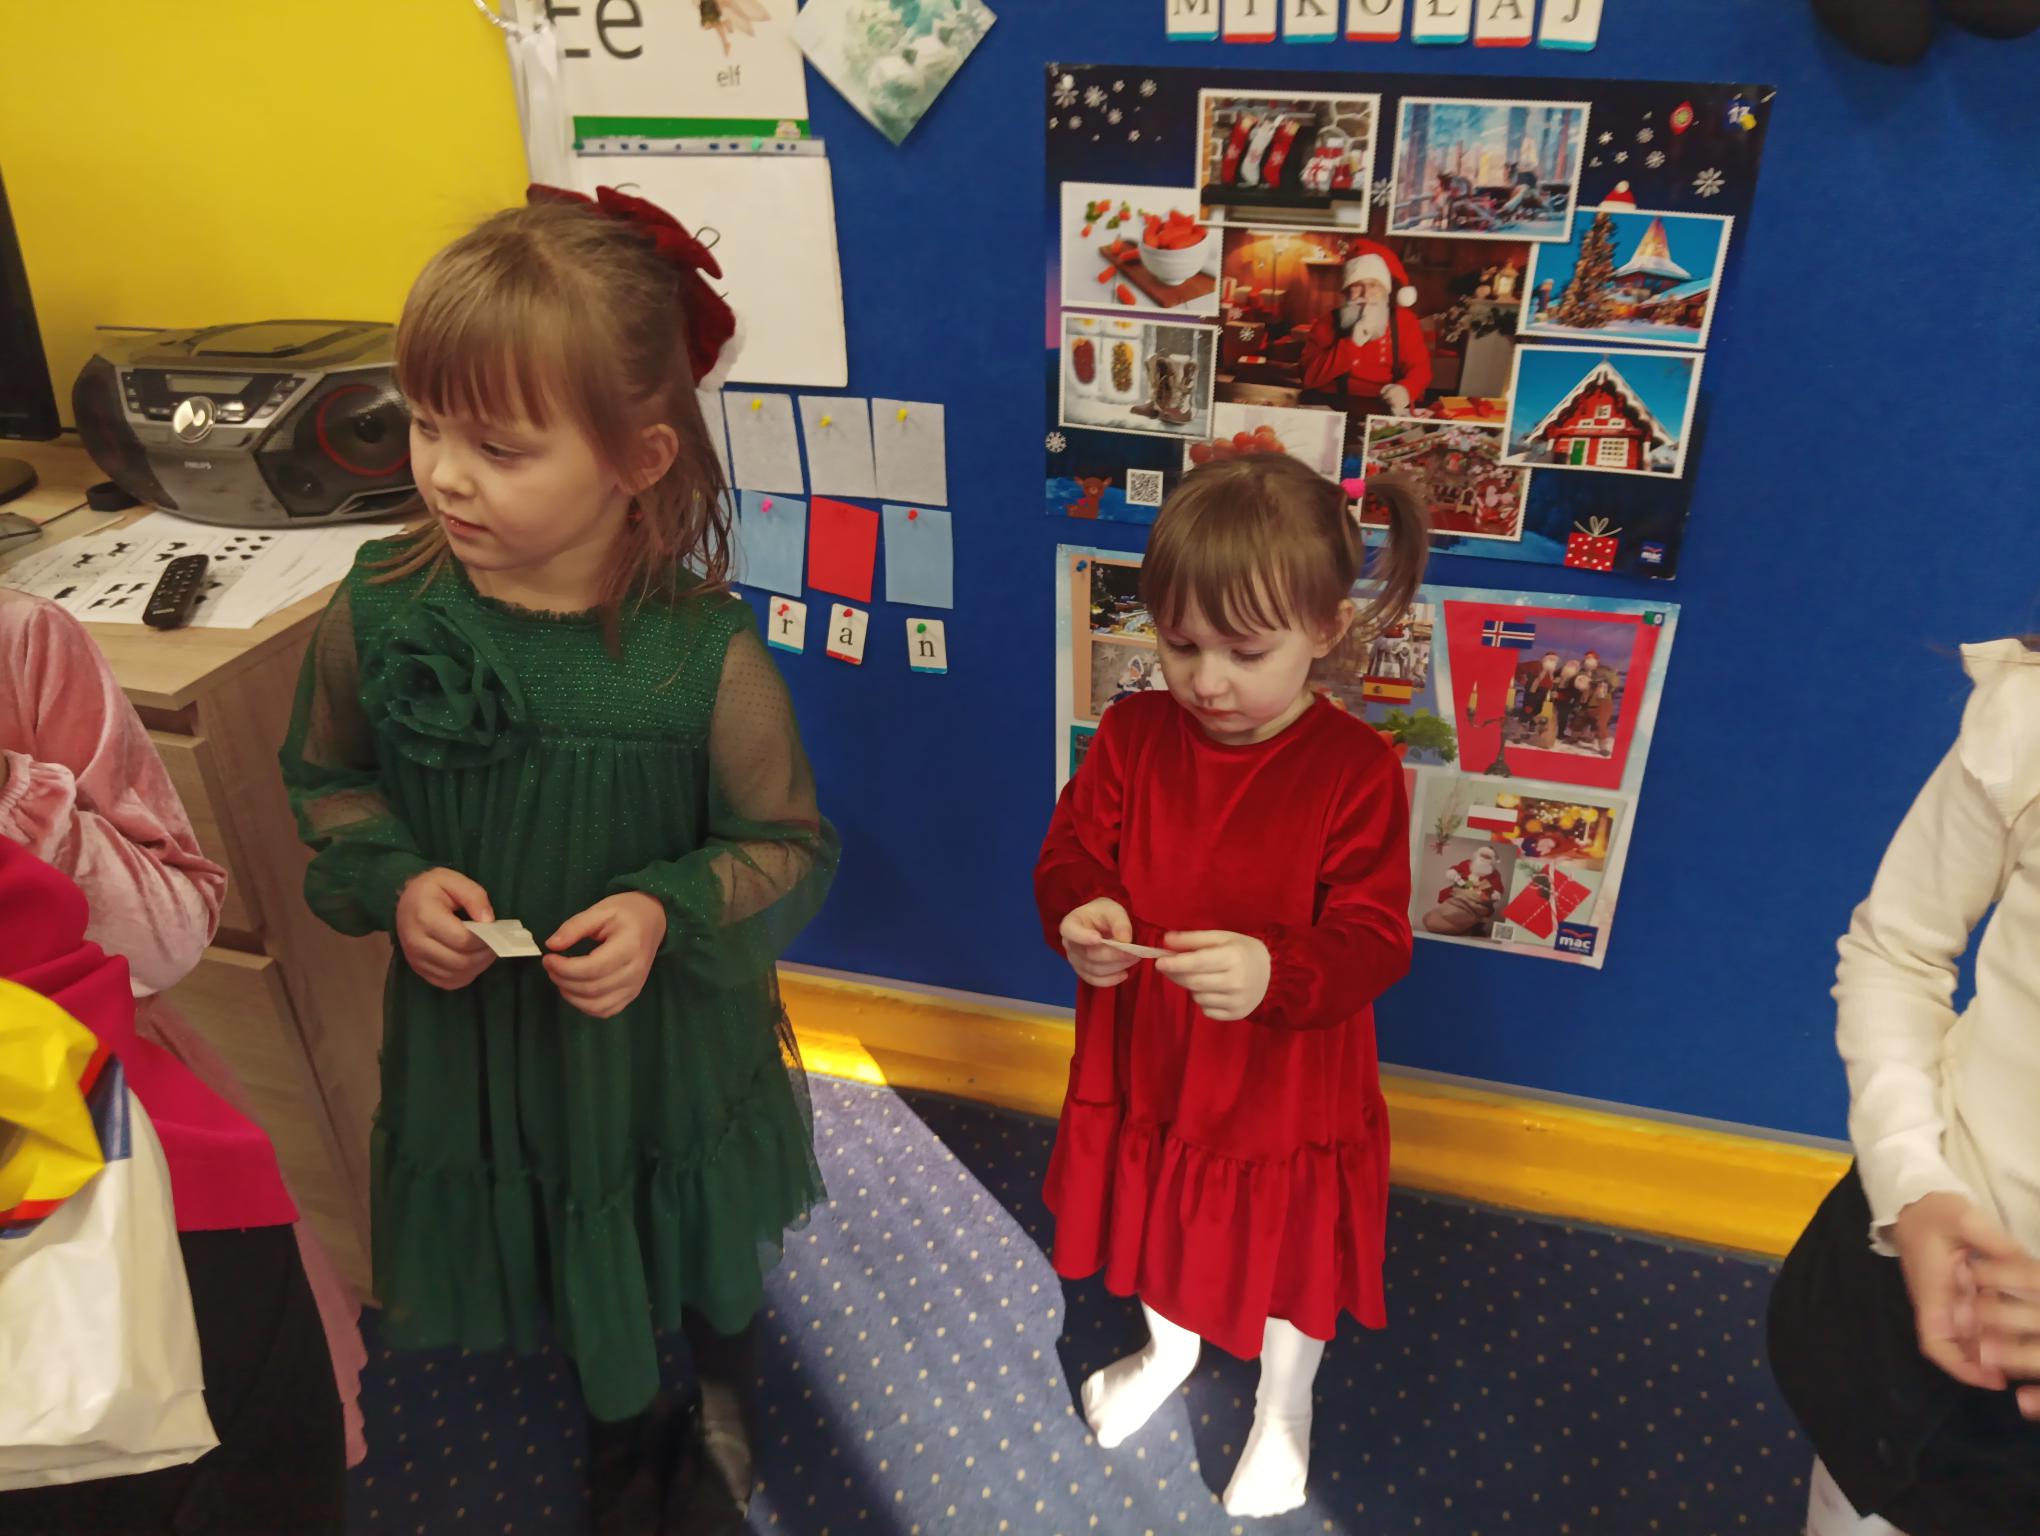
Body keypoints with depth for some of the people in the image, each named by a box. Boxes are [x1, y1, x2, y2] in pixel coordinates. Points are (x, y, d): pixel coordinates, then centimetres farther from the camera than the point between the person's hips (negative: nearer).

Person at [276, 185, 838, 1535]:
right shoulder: (381, 608, -17)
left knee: (707, 1261, 26)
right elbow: (328, 781, 1)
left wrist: (669, 913, -30)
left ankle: (722, 1421, 62)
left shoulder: (703, 655, -27)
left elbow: (791, 846, -14)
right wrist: (394, 881, -17)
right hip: (475, 1024, 3)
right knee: (577, 1272, 28)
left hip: (671, 1037, -2)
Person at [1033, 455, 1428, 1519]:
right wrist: (1077, 914, -30)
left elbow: (1374, 941, -23)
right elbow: (1070, 853, -6)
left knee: (1286, 1261, 23)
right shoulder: (1134, 733, -12)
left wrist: (1275, 972, -42)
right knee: (1163, 1228, 29)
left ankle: (1284, 1409, 55)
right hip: (1146, 1069, 3)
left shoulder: (1355, 767, -21)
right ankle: (1168, 1350, 63)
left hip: (1286, 1087, -3)